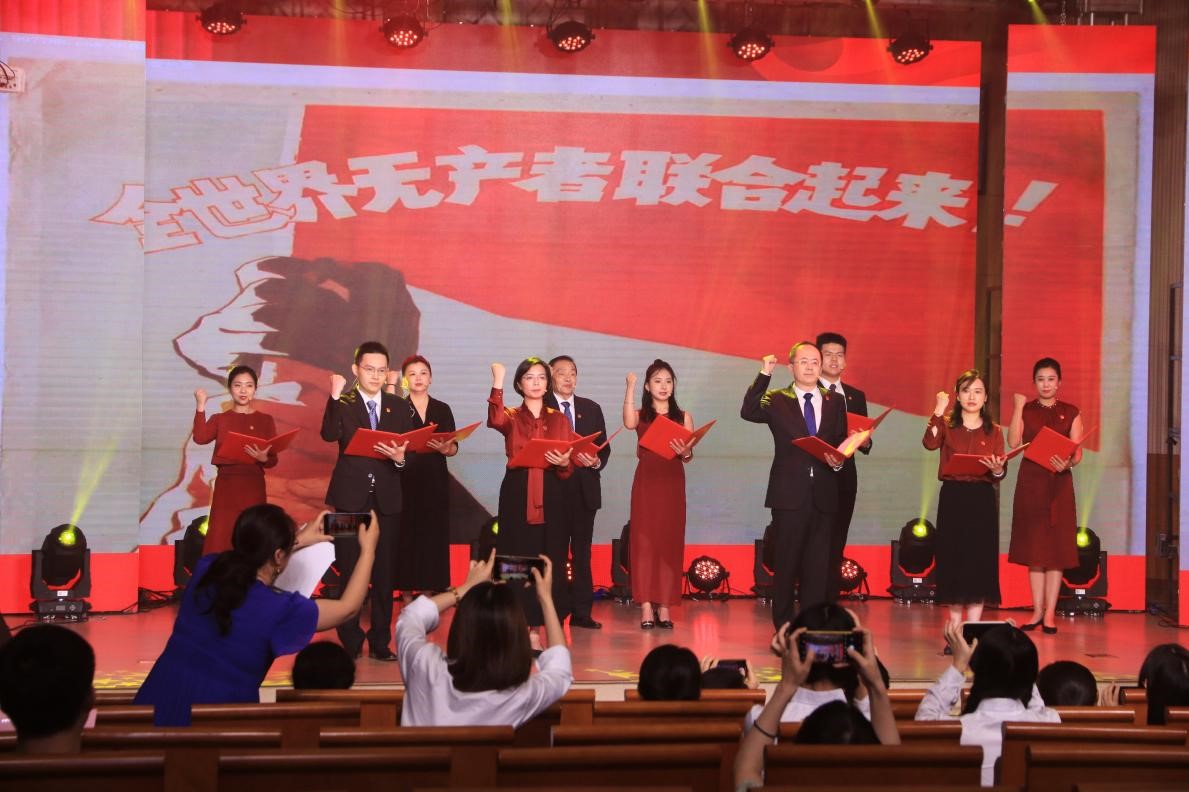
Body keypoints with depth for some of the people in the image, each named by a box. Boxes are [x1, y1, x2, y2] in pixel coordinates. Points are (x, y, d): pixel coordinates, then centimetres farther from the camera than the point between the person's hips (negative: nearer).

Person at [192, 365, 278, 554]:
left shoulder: (265, 420, 7)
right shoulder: (219, 419, 9)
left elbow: (273, 459, 4)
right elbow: (200, 438, -11)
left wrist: (263, 458, -18)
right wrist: (200, 406, -13)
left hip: (253, 485, 0)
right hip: (226, 484, 1)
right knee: (221, 538, -4)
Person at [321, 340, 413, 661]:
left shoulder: (399, 406, 9)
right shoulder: (343, 403, 0)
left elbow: (409, 449, 7)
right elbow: (329, 435, -19)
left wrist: (400, 458, -15)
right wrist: (335, 397, -28)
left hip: (386, 498, 3)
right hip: (351, 496, -2)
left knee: (384, 572, 6)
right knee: (349, 571, 2)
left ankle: (380, 642, 14)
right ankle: (350, 642, 12)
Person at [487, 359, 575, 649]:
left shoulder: (559, 419, 14)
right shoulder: (512, 417, 8)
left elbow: (571, 467, 10)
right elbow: (495, 420, -18)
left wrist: (564, 462, -12)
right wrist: (497, 382, -24)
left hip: (551, 496, 2)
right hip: (518, 495, -2)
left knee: (550, 561, -2)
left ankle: (539, 629, 3)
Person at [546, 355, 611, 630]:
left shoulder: (591, 409, 15)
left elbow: (604, 447, 13)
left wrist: (597, 462, -7)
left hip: (584, 487, 4)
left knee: (582, 551, 4)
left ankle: (581, 612, 6)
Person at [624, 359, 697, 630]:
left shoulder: (683, 417, 13)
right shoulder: (641, 415, 8)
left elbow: (689, 455, 6)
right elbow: (628, 423, -17)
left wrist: (685, 452, -17)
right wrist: (630, 387, -18)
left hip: (672, 483, 1)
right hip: (646, 481, -1)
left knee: (670, 541, 0)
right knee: (644, 540, -5)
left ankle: (664, 607, 3)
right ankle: (646, 607, -4)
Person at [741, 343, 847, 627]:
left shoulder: (835, 402, 12)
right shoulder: (777, 401, 3)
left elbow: (842, 443, 13)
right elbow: (748, 412, -17)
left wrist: (838, 462, -9)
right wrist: (764, 374, -20)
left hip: (823, 496, 3)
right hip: (789, 495, -3)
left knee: (819, 565, 5)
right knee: (786, 562, 4)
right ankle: (784, 626, 13)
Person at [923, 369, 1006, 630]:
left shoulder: (994, 431, 8)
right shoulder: (947, 426, 7)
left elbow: (1002, 473, 3)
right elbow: (930, 443, -15)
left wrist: (997, 469, -19)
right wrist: (938, 412, -18)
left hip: (982, 501, 0)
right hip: (952, 498, 0)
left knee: (979, 562, -1)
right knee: (952, 561, 3)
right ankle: (954, 632, 12)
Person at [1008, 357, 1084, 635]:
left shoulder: (1070, 412, 5)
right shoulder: (1025, 410, 6)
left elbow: (1078, 453, 1)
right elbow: (1013, 442, -10)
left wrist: (1067, 463, -20)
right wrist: (1019, 407, -12)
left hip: (1059, 483, 0)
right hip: (1030, 481, 1)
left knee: (1056, 549, -1)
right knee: (1033, 550, 3)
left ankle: (1050, 613, 4)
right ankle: (1037, 611, 10)